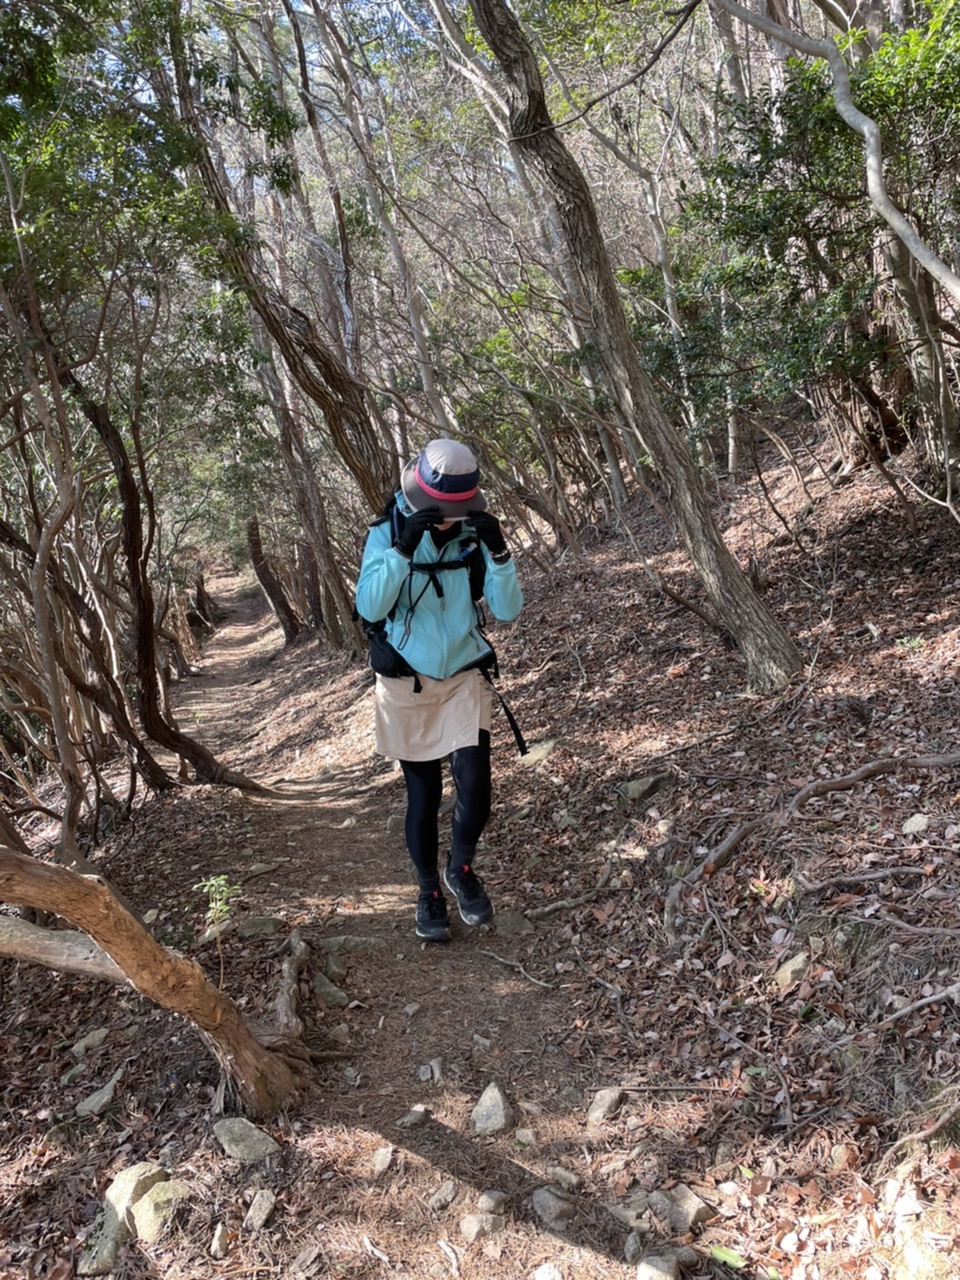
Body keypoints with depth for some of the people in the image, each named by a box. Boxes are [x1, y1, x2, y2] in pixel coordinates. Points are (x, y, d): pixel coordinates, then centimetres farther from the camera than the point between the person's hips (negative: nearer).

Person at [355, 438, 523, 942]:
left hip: (464, 678, 1)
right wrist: (403, 548, -32)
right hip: (406, 683, -1)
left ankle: (461, 870, 23)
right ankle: (429, 891, 29)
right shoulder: (387, 533, -10)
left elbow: (507, 611, -9)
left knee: (475, 791, -7)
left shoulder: (474, 534, -6)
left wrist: (498, 552, -24)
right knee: (423, 795, 7)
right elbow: (369, 607, -22)